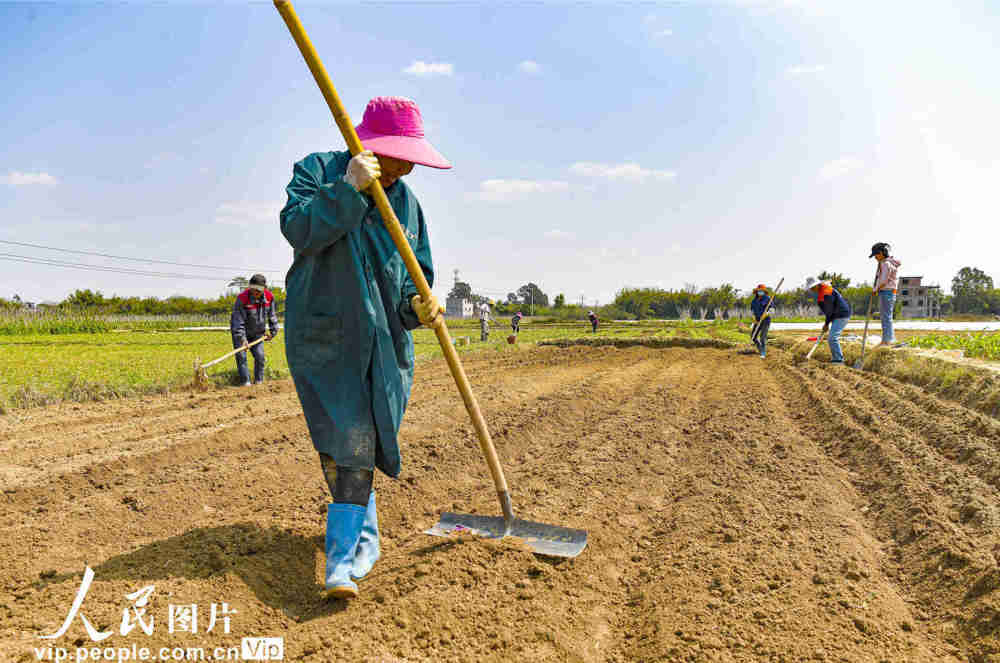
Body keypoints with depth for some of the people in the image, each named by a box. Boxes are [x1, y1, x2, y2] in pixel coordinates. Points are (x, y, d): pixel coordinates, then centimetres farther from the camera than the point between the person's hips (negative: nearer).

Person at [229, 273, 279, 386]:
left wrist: (273, 331, 3)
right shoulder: (242, 298, -26)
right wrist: (242, 338, -34)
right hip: (239, 332, -3)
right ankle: (245, 381, -2)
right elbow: (239, 320, -27)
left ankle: (259, 381, 14)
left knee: (260, 356, 1)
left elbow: (272, 316, 2)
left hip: (258, 333, 4)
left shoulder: (269, 297, -13)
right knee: (241, 356, -9)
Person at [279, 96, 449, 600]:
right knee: (344, 440, -2)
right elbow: (298, 229, -15)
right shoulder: (318, 170, 1)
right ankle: (366, 538, 20)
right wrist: (348, 189, -22)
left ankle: (343, 554, 4)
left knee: (359, 444, -2)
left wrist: (418, 304, -8)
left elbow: (416, 272, 13)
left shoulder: (406, 202, 12)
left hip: (382, 338, 3)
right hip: (320, 333, -3)